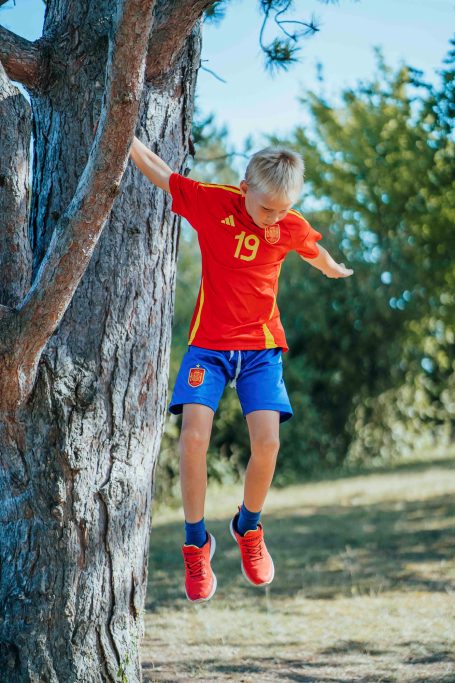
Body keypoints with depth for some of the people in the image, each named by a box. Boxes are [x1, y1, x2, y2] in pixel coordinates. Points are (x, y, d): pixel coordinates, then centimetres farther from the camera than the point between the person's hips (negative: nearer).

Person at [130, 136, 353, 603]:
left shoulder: (293, 228, -4)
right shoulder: (209, 201, -10)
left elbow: (317, 256, 20)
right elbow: (150, 164, -1)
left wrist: (335, 270, 40)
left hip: (261, 345, 1)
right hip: (208, 342, -1)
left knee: (267, 443, -15)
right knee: (194, 437, -18)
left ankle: (248, 527, 15)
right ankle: (196, 543, 1)